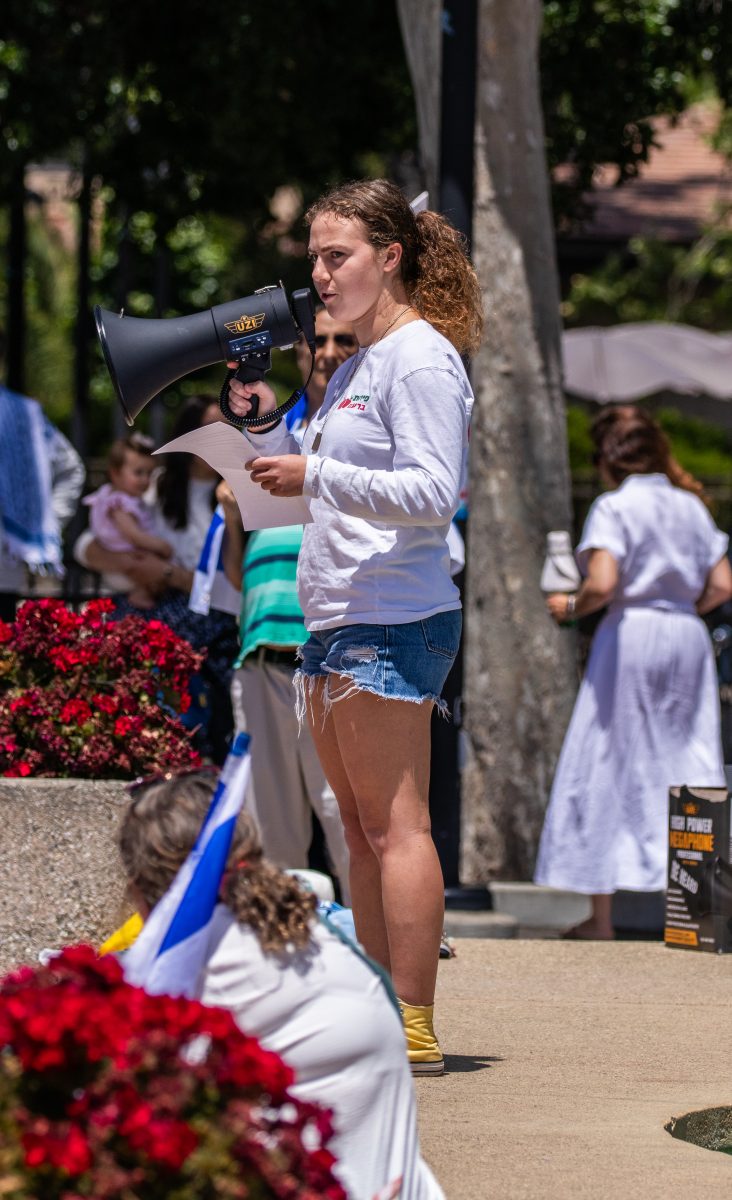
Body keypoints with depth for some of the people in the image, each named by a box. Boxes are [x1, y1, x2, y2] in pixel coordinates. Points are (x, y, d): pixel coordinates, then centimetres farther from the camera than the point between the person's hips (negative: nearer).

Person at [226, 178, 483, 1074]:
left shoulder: (420, 358, -10)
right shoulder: (357, 363, 19)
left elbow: (432, 490, -19)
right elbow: (304, 477, 28)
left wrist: (316, 477, -23)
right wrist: (260, 420, 11)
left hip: (392, 624, -10)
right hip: (335, 622, 10)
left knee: (394, 826, -10)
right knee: (361, 826, 11)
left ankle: (414, 1031, -10)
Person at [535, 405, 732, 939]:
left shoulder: (615, 506, -7)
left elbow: (602, 584, -19)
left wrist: (571, 607, 0)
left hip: (631, 634, -5)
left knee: (607, 768, 2)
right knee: (689, 768, 8)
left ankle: (601, 919, 4)